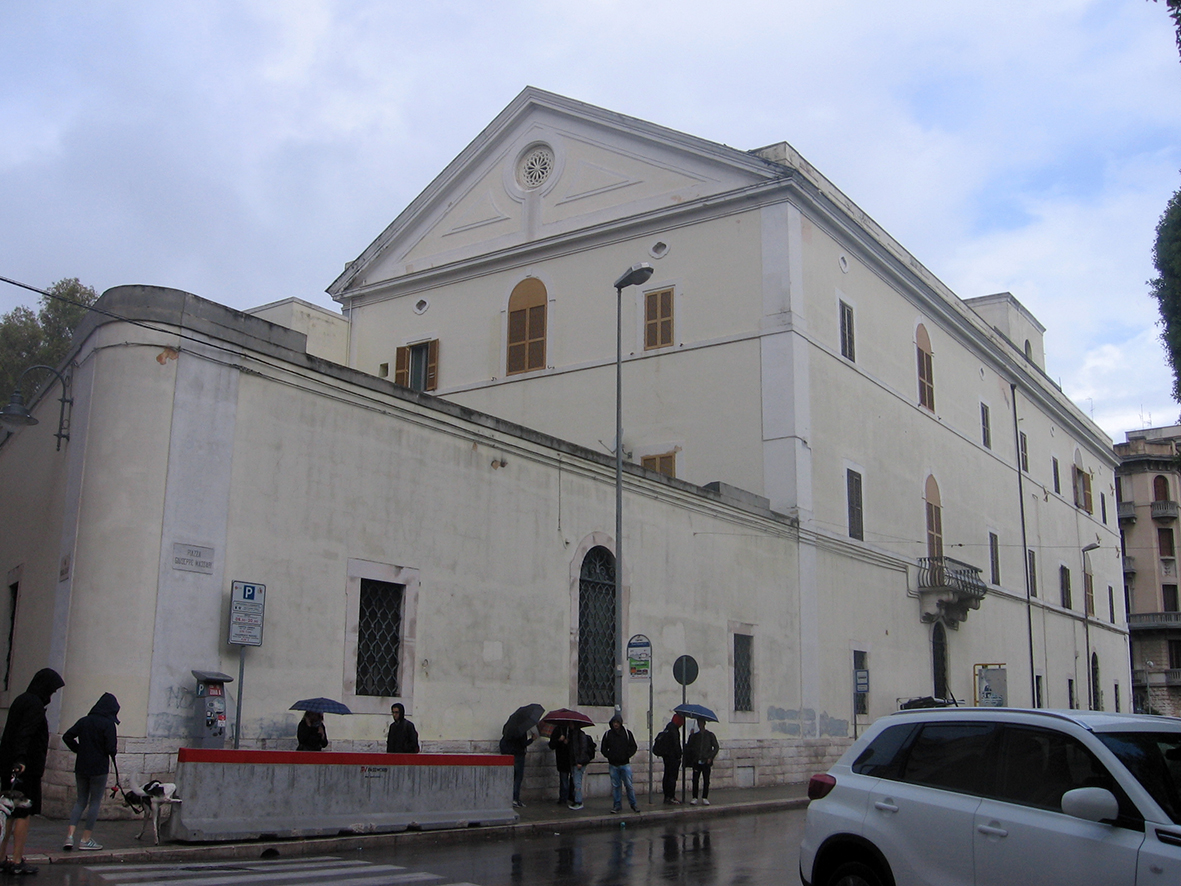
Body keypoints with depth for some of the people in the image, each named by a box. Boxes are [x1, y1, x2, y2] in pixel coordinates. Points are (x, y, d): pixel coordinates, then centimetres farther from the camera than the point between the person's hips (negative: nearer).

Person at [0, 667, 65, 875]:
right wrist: (20, 759, -39)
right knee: (24, 814, -2)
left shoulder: (21, 700, 15)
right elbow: (24, 734, -28)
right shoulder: (34, 705, -14)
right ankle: (17, 862, 1)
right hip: (27, 767, -9)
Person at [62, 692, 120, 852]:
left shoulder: (84, 721, 5)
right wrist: (114, 750, 5)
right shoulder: (108, 724, -12)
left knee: (81, 801, 15)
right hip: (99, 768, -5)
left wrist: (79, 749, 11)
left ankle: (69, 835, 1)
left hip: (81, 767, 5)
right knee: (95, 802, 6)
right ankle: (85, 840, 8)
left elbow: (67, 737, 3)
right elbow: (111, 748, -17)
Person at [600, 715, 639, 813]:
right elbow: (603, 748, 11)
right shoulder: (608, 734, 5)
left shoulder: (627, 733, 3)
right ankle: (617, 806, 13)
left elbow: (633, 747, 6)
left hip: (625, 764, -1)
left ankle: (633, 804, 10)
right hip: (613, 765, 1)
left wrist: (627, 755, -9)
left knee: (629, 785, -2)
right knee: (615, 786, 5)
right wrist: (609, 756, -4)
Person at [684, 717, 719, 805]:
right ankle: (694, 798, 3)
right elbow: (689, 747, 15)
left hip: (706, 762, -1)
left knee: (706, 780, 0)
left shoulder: (710, 735, 7)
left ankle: (705, 798, 9)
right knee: (695, 780, -3)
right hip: (696, 761, 1)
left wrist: (710, 757, -4)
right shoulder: (694, 736, 12)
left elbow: (716, 747, 6)